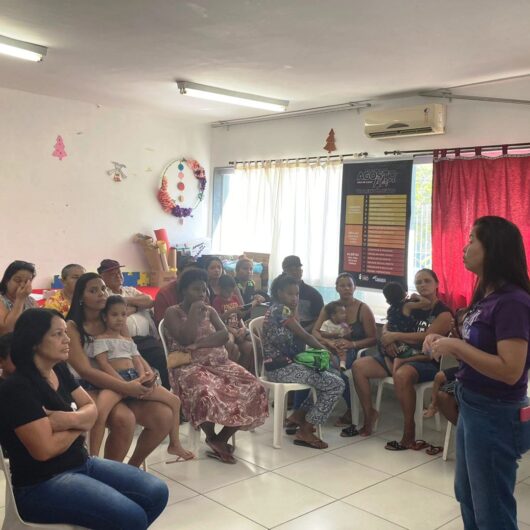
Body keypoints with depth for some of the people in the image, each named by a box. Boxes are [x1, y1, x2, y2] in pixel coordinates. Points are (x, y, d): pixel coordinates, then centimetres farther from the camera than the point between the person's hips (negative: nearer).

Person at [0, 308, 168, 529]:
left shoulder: (59, 371, 6)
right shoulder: (18, 388, -20)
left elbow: (91, 409, 9)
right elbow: (45, 450, -23)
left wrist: (71, 419, -15)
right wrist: (79, 424, -5)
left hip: (81, 463, 8)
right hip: (41, 484, -8)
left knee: (157, 492, -2)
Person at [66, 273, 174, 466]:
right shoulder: (72, 327, -6)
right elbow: (85, 370, -17)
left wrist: (147, 375, -15)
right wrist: (125, 387, -28)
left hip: (117, 388, 6)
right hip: (86, 389, -6)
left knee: (164, 415, -14)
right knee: (123, 418, -35)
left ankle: (132, 467, 8)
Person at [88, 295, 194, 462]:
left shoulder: (128, 341, 26)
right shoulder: (101, 339, 6)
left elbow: (137, 361, 17)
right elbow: (104, 365, -7)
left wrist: (143, 377, -8)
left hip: (136, 378, 7)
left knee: (174, 401, 2)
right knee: (99, 412, -38)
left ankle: (174, 445, 18)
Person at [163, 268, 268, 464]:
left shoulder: (210, 310, 18)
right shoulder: (172, 312, 3)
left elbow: (224, 335, 1)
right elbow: (185, 340, -14)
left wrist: (201, 343, -14)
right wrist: (194, 312, -9)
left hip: (219, 363, 6)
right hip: (190, 367, -5)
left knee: (252, 389, -19)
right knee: (206, 394, -39)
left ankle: (222, 439, -8)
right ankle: (212, 438, -10)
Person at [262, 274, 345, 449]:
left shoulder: (276, 310, 17)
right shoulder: (281, 309, -14)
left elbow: (296, 338, 11)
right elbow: (304, 336, -10)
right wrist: (324, 349, 2)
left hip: (283, 365, 10)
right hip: (281, 367, -10)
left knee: (333, 376, 16)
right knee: (336, 384, -13)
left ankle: (298, 415, 16)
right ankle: (305, 432, -7)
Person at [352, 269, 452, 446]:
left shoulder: (443, 312, -3)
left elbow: (427, 337, -17)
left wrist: (395, 336, -14)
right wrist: (388, 339, -6)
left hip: (426, 361, -6)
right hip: (400, 355, 7)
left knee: (401, 375, -40)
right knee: (358, 366, -11)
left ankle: (409, 433, -27)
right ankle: (369, 414, 3)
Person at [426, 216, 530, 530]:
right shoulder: (486, 296, 7)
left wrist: (456, 346, -23)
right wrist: (446, 343, -2)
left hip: (495, 416, -9)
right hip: (472, 408, 9)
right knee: (467, 496, 24)